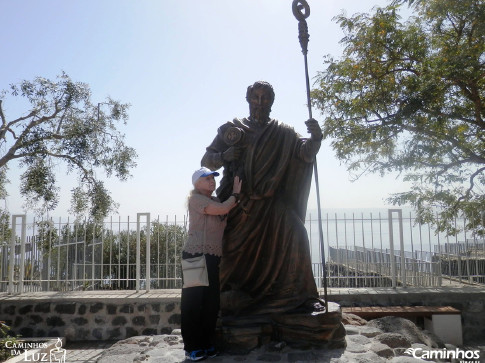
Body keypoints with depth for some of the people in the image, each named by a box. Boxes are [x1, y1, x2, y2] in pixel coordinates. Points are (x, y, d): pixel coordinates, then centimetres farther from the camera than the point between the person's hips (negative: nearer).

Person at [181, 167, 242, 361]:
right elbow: (223, 209, -15)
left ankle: (206, 344, 18)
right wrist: (235, 193, -1)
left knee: (211, 302, 7)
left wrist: (236, 195, 6)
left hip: (213, 257, 7)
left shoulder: (217, 200, 19)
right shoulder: (195, 199, -5)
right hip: (196, 255, -7)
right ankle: (191, 347, 7)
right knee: (193, 302, -2)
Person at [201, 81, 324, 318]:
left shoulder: (282, 133, 11)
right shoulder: (231, 129, 11)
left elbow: (305, 153, -3)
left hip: (271, 204, 0)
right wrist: (224, 156, -10)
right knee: (235, 251, -8)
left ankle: (299, 296, -9)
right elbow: (206, 160, 11)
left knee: (293, 235, -18)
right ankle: (230, 301, 6)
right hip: (238, 204, 0)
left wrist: (315, 138, -24)